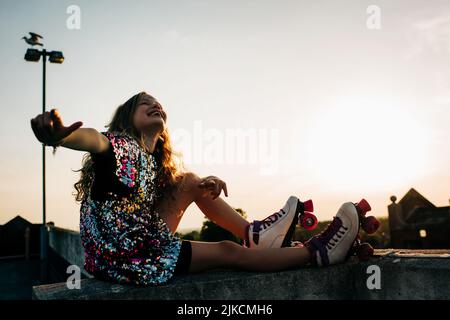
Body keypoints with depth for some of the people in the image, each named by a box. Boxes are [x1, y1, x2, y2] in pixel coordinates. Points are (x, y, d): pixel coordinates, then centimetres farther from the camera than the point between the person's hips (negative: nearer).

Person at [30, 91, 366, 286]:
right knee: (228, 251, -8)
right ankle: (316, 253, -1)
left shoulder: (156, 163, 9)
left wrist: (206, 185, -13)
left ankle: (253, 233, 7)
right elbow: (91, 139, -38)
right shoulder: (119, 144, -16)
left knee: (189, 181, 6)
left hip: (143, 242, 8)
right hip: (118, 255, -8)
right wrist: (59, 135, -63)